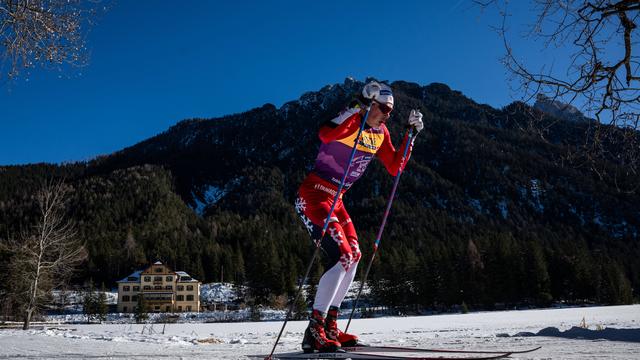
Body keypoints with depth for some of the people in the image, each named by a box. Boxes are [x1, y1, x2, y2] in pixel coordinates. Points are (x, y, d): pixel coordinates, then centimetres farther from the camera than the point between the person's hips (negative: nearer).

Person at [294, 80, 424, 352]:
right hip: (313, 195, -9)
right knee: (341, 256, -18)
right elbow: (325, 135, -38)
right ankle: (314, 332, -13)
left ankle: (329, 326, 17)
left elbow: (395, 168, 13)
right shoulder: (349, 120, -16)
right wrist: (358, 108, -34)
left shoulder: (380, 134, 9)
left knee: (354, 256, 8)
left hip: (335, 200, 9)